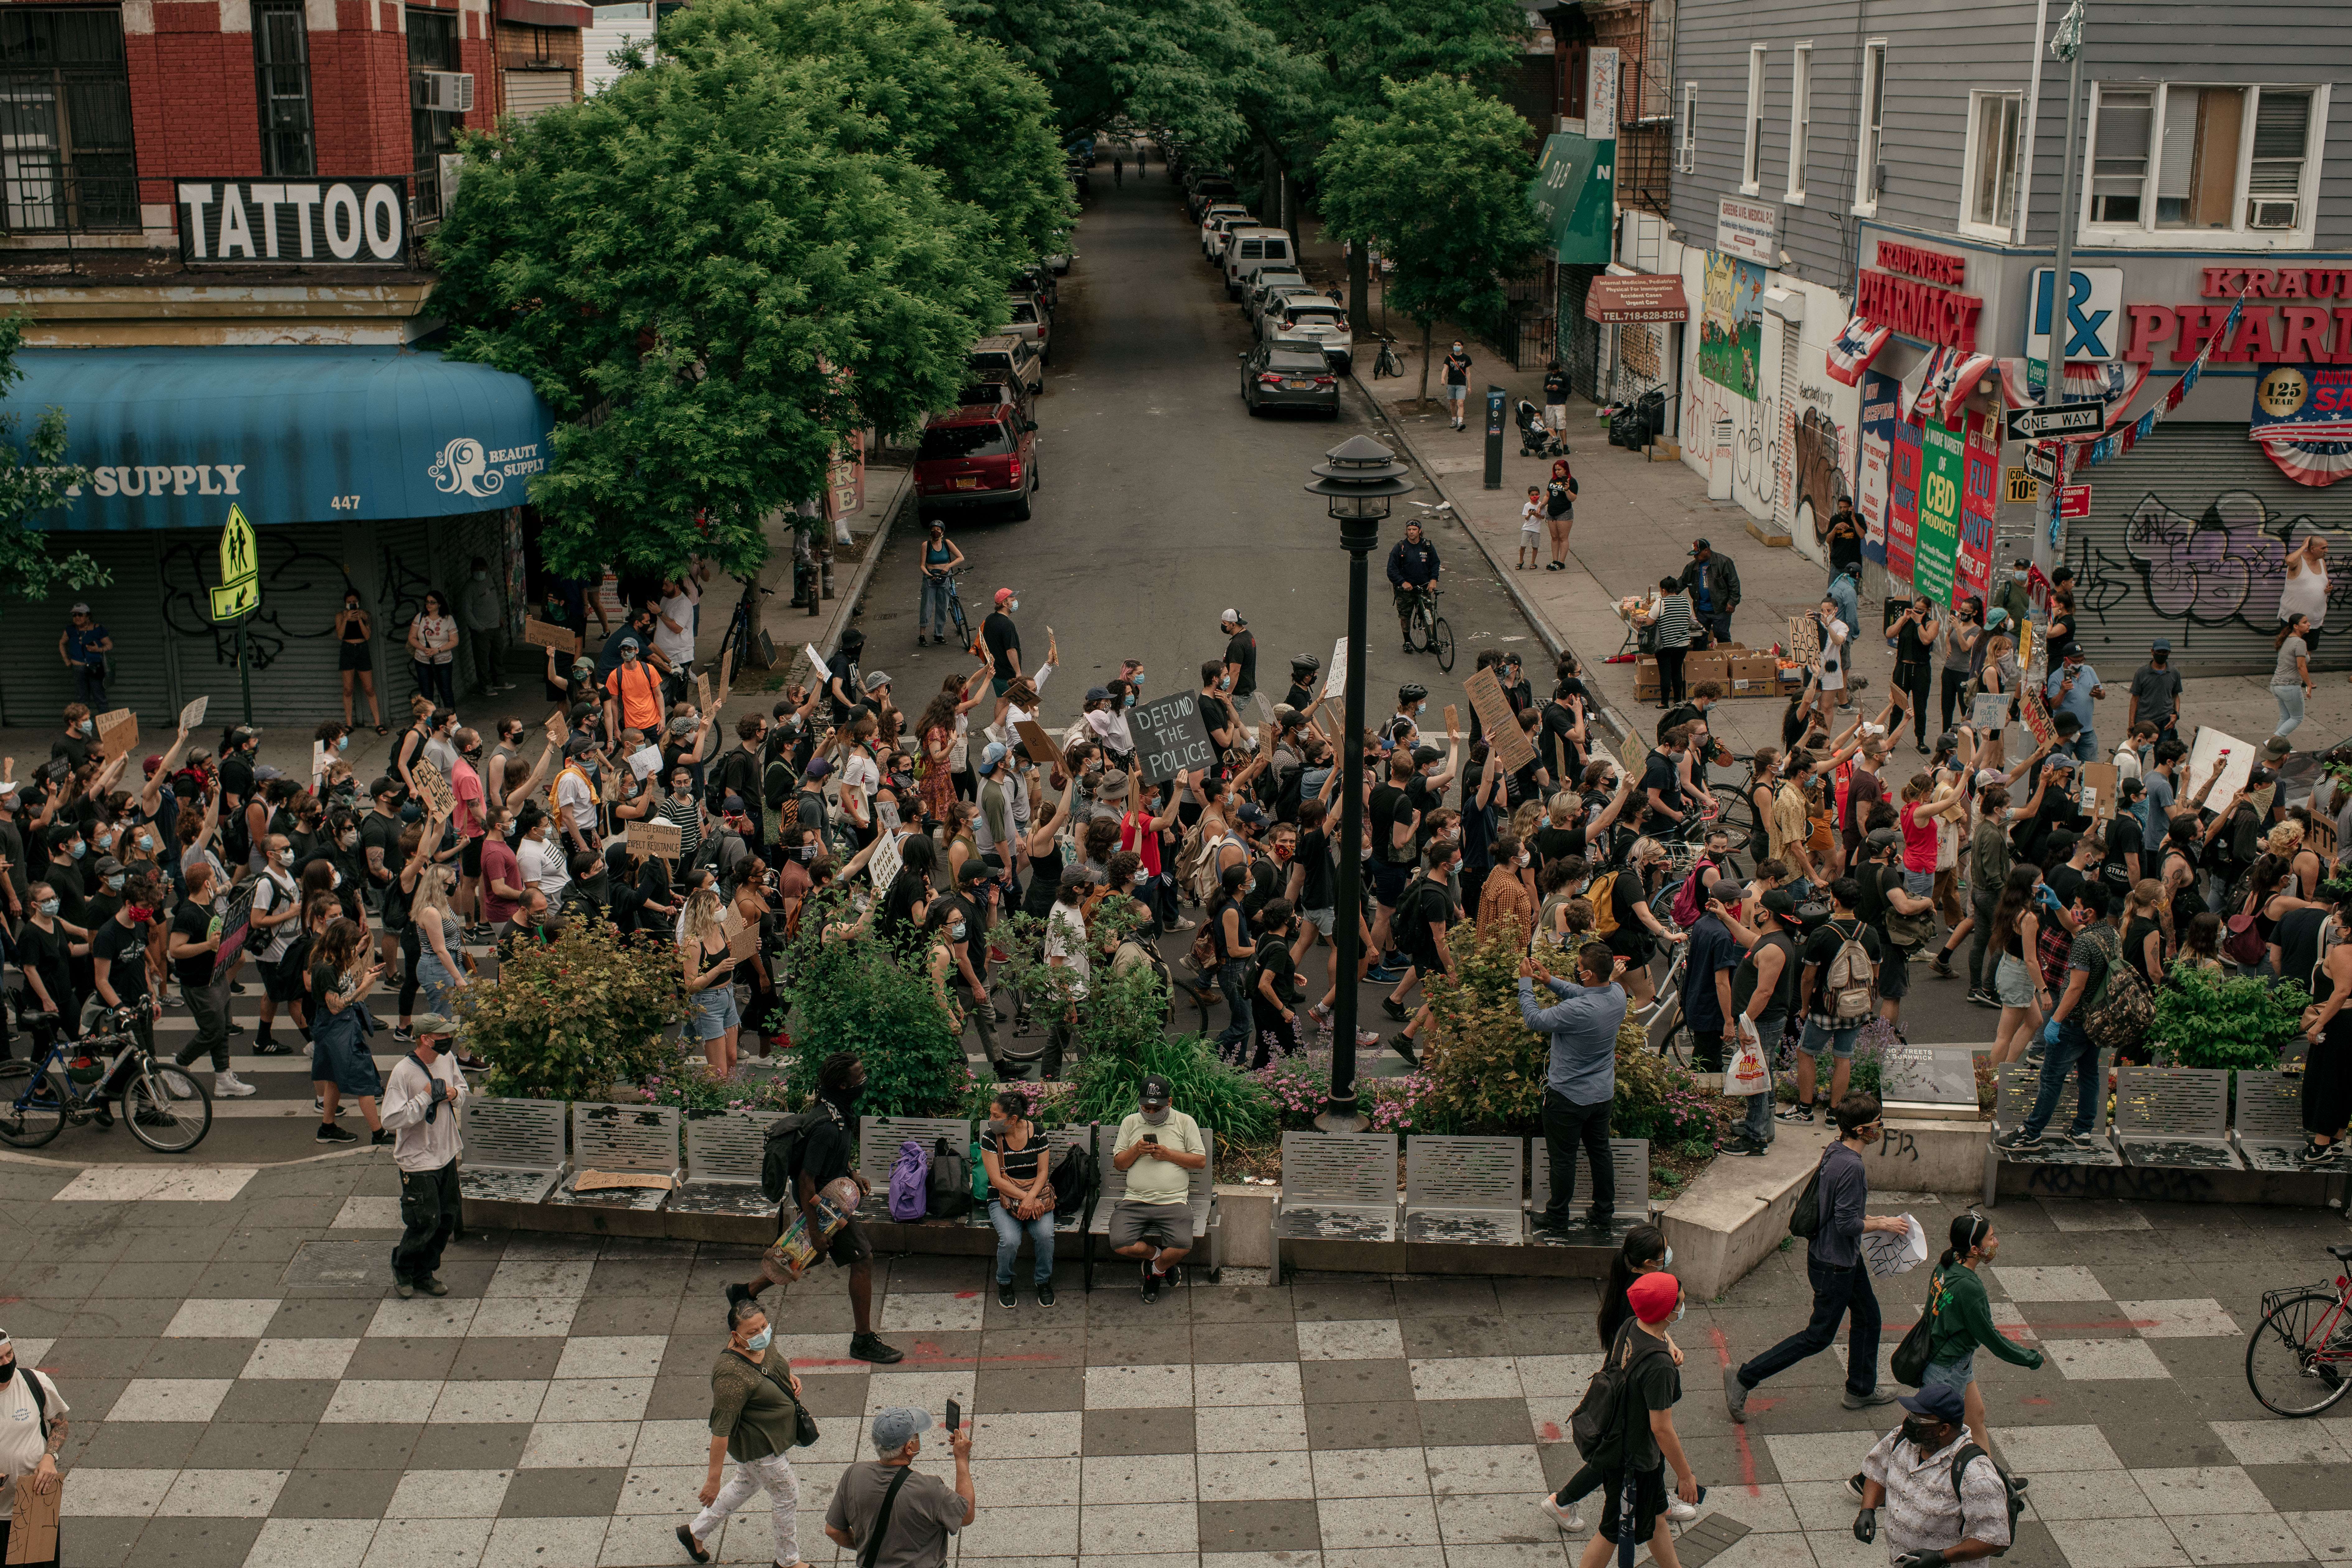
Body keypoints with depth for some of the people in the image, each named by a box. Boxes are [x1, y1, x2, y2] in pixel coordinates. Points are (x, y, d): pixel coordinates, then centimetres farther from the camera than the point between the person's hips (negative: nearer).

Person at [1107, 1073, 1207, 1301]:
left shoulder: (1185, 1122, 9)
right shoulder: (1130, 1123, 15)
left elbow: (1201, 1161, 5)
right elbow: (1118, 1163, 13)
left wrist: (1168, 1155, -7)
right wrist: (1136, 1151, -7)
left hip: (1174, 1201, -2)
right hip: (1135, 1201, 2)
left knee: (1182, 1247, -28)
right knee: (1120, 1244, -25)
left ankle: (1156, 1270, 8)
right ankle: (1158, 1255, 9)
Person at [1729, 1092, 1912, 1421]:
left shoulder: (1834, 1152, 0)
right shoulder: (1851, 1167, -30)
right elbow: (1847, 1224, -27)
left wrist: (1871, 1220, 11)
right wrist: (1883, 1225, -12)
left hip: (1846, 1258, 10)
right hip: (1834, 1264, -10)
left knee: (1868, 1316, 22)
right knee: (1819, 1336, 3)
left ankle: (1861, 1390, 39)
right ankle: (1743, 1381, 6)